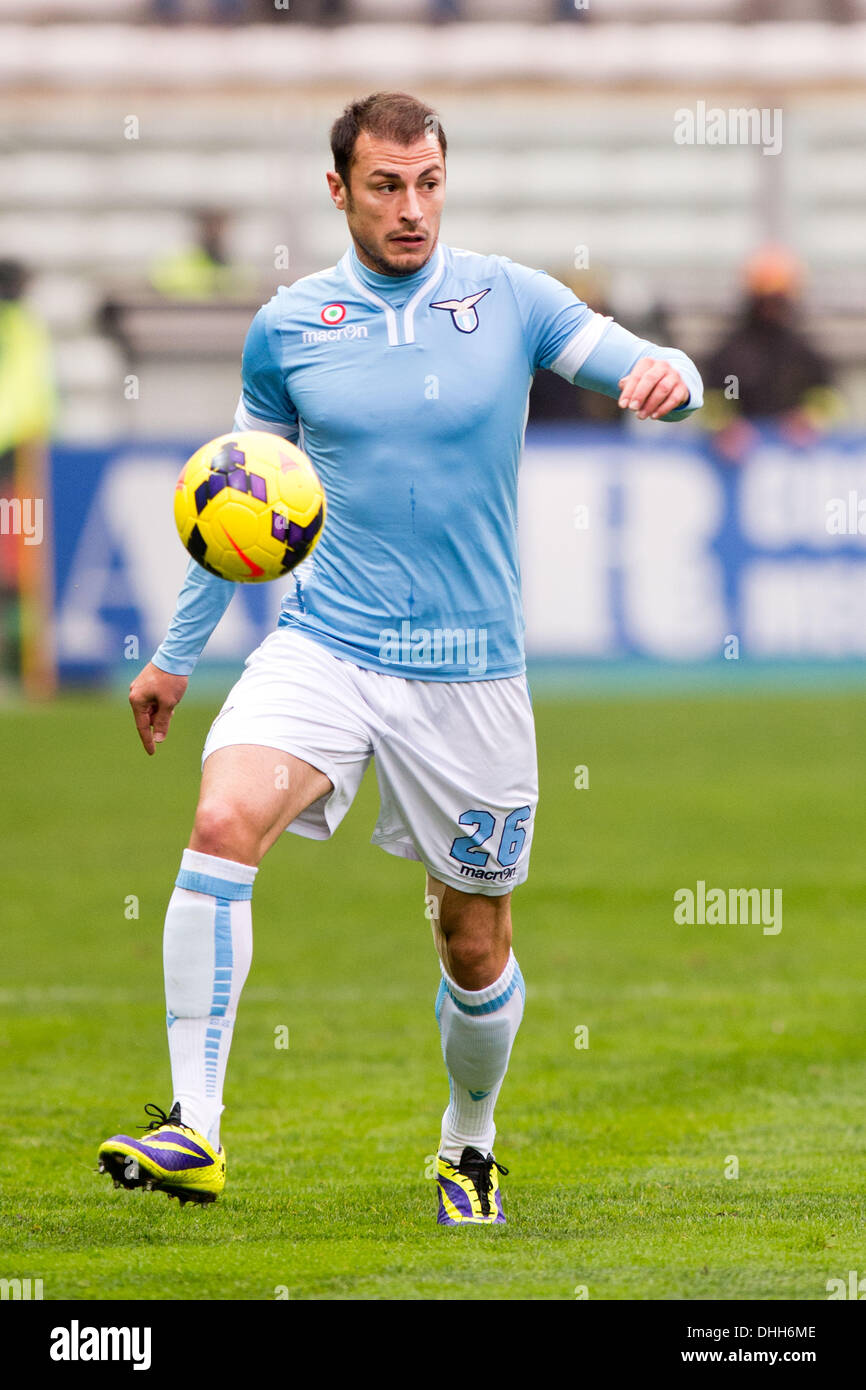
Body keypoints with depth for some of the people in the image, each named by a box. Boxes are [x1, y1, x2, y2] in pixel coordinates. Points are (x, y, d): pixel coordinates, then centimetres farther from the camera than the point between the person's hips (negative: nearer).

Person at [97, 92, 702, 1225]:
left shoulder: (510, 300, 1)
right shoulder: (287, 327, 4)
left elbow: (649, 369, 2)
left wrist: (669, 375, -24)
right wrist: (176, 655, 21)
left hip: (470, 670, 0)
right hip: (324, 650, 0)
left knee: (476, 948, 8)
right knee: (224, 824, -27)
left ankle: (469, 1148, 36)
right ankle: (193, 1131, -28)